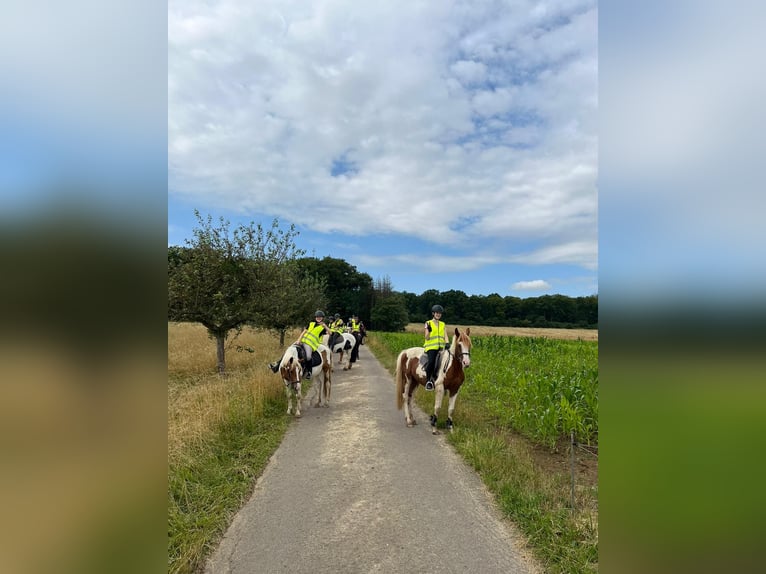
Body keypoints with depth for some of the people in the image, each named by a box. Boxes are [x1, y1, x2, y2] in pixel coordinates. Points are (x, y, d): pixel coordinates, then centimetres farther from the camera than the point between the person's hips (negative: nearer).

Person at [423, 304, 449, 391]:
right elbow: (427, 338, 1)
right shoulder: (428, 323, 7)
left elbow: (445, 336, 11)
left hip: (441, 347, 4)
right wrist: (429, 330, -18)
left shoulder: (443, 324, 19)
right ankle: (428, 381, -17)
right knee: (431, 361, -30)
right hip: (431, 347, -4)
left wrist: (447, 343, -8)